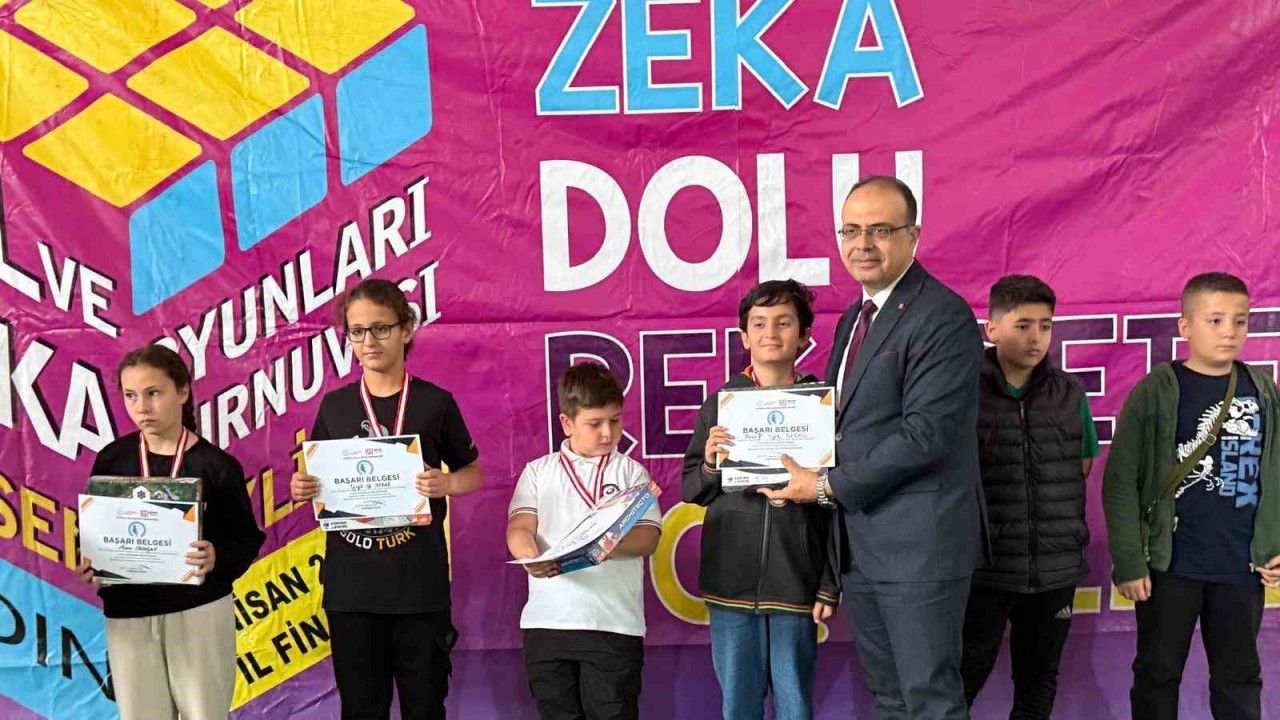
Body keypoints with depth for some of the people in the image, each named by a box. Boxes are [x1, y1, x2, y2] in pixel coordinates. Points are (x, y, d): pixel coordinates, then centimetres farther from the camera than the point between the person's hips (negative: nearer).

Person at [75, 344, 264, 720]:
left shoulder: (215, 465, -6)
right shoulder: (112, 459, 3)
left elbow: (247, 538, -3)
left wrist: (216, 558, -23)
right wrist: (89, 565, -11)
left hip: (200, 611, -2)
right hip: (127, 615, 3)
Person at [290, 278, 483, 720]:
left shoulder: (435, 402, -1)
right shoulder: (335, 405, 6)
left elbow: (472, 473, 7)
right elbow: (317, 480, 13)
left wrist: (445, 484, -15)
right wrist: (300, 489, -9)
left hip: (420, 581, -2)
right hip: (350, 583, 2)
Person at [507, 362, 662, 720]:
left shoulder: (631, 471, 8)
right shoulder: (538, 471, 12)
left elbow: (649, 537, -1)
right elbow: (519, 528, 1)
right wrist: (531, 557, -22)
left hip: (614, 622, -2)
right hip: (547, 621, 2)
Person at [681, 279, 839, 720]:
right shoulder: (720, 404, 5)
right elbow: (692, 492, 9)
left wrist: (831, 584, -2)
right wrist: (710, 464, -12)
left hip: (796, 581, -1)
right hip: (731, 580, 2)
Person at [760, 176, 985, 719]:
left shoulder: (943, 316, -13)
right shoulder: (854, 318, 15)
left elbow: (925, 433, -20)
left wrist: (829, 486, -14)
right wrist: (802, 472, 1)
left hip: (918, 543, -8)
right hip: (860, 544, 9)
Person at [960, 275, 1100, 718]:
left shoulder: (1070, 394, 5)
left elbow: (1084, 466, 16)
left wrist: (1067, 530, 9)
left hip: (1056, 567, 4)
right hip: (983, 565, -4)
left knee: (1039, 678, 15)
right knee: (964, 676, 2)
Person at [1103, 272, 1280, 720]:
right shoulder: (1156, 392, -7)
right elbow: (1121, 482, -8)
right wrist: (1128, 561, -12)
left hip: (1243, 566, 3)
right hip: (1171, 564, -3)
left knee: (1240, 677, 15)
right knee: (1158, 673, 9)